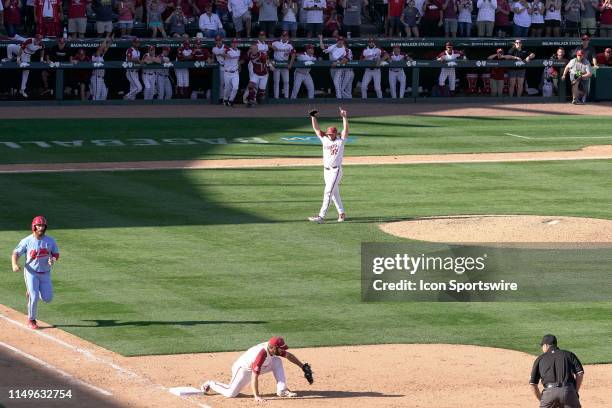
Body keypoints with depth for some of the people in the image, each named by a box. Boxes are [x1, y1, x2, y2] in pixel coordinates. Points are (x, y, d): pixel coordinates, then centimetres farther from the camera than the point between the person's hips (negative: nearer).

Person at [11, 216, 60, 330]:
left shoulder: (50, 241, -1)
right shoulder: (27, 241, -9)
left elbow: (56, 253, 9)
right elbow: (16, 253, -6)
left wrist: (53, 259, -16)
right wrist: (15, 264, -26)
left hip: (45, 273, 3)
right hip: (31, 272, -3)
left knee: (47, 298, 0)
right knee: (34, 298, -12)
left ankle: (31, 292, 32)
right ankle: (31, 320, 8)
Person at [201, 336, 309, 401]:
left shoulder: (272, 348, -15)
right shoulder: (262, 354, -38)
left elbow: (289, 355, 2)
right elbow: (254, 377, -39)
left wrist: (303, 367, -1)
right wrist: (256, 396, -40)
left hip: (254, 366, 8)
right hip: (243, 369, -8)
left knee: (277, 361, -7)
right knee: (231, 393, -12)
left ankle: (282, 390, -7)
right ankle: (210, 384, 16)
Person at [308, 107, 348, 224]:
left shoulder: (340, 141, -5)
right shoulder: (325, 140, 8)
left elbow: (346, 129, -16)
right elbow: (316, 129, 7)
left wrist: (344, 117, -27)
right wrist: (313, 117, -3)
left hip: (336, 170, -6)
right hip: (326, 170, 6)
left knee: (328, 192, -13)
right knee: (334, 193, 14)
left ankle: (321, 216, -19)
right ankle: (341, 213, 25)